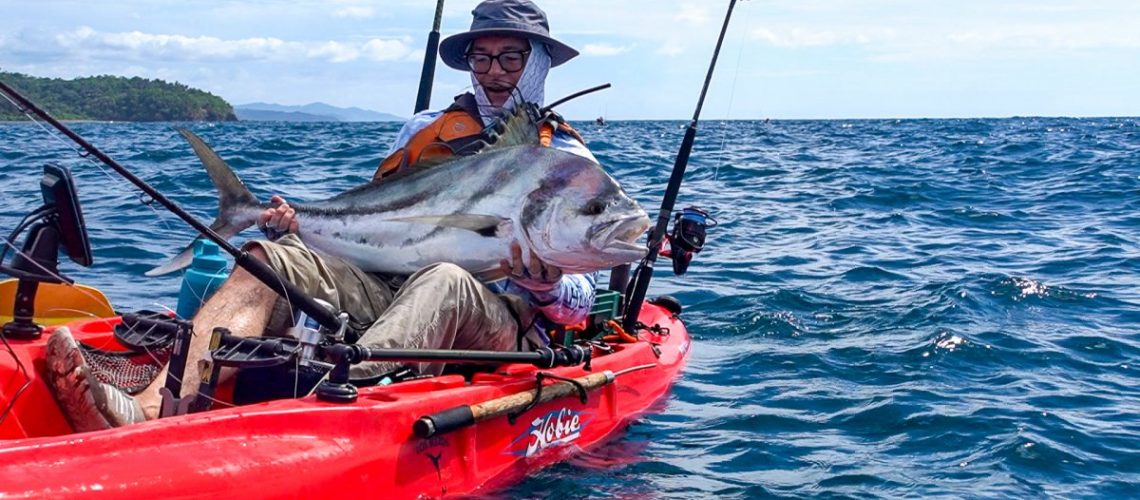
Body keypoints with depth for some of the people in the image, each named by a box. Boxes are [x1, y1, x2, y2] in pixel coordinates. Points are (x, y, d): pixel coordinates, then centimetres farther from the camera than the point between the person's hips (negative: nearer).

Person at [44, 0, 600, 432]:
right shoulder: (425, 129, 24)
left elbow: (581, 300, 5)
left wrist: (547, 290, -19)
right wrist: (297, 228, 4)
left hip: (502, 327, -4)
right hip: (387, 294, 5)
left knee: (444, 280, -39)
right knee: (271, 258, -19)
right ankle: (150, 410, -44)